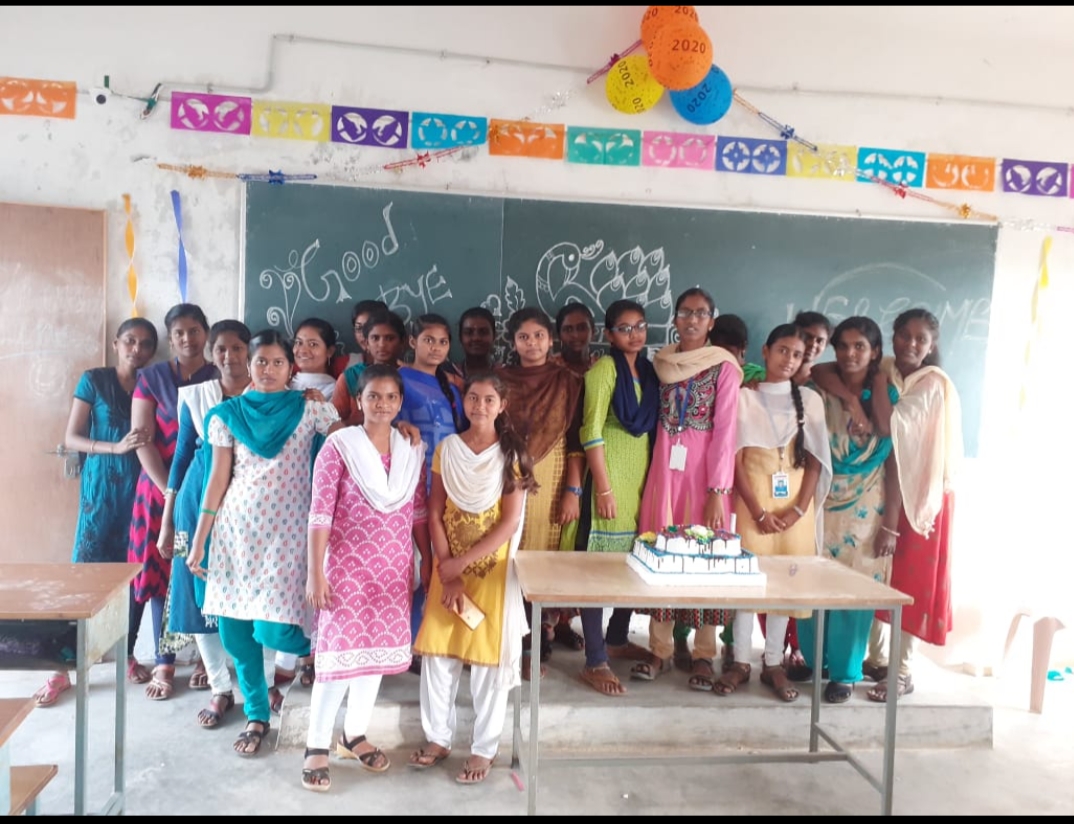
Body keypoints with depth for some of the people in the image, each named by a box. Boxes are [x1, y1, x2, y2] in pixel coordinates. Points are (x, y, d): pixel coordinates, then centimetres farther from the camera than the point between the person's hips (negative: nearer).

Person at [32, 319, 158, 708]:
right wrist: (117, 447, -18)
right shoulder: (94, 380, 0)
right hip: (101, 485, -2)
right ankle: (63, 667, 5)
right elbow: (71, 438, -4)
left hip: (140, 487, 2)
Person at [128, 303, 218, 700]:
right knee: (163, 574, 2)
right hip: (161, 489, 0)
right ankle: (164, 664, 11)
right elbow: (142, 439, -2)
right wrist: (170, 490, -11)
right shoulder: (152, 377, 4)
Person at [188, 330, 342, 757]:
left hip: (285, 531, -3)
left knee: (273, 629, -12)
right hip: (237, 529, 3)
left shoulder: (310, 409, 0)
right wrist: (198, 542, 4)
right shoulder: (227, 414, 5)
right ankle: (256, 714, 26)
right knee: (233, 626, 5)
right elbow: (218, 480, 5)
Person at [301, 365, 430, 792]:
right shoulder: (339, 445, -10)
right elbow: (320, 513, -11)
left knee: (377, 649, 13)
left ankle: (354, 735, 32)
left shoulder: (413, 449, 3)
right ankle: (316, 747, 16)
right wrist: (315, 573, -14)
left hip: (394, 569, 5)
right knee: (339, 653, -2)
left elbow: (419, 513, 9)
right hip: (347, 566, -4)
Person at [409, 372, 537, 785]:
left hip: (493, 569, -2)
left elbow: (510, 523, -11)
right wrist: (448, 572, -9)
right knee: (437, 650, 7)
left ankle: (484, 748, 19)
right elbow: (435, 514, -1)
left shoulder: (511, 453, -6)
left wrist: (461, 563, -15)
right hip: (448, 567, 3)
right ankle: (437, 737, 25)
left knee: (489, 655, 4)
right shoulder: (447, 448, 1)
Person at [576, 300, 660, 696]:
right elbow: (591, 432, -14)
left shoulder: (647, 370, 13)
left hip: (642, 475, 7)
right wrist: (604, 488, -17)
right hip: (610, 474, -7)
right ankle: (595, 662, 3)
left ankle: (617, 639, 33)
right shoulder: (604, 368, -8)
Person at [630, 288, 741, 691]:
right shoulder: (660, 362, 9)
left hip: (704, 468, -3)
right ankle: (660, 650, 17)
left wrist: (718, 491, -12)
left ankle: (703, 654, 15)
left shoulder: (723, 367, -3)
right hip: (665, 466, 3)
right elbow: (650, 419, 11)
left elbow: (725, 431, -7)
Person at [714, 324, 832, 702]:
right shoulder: (744, 397, 1)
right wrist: (758, 511, -10)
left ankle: (773, 664, 18)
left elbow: (816, 460, 4)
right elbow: (736, 459, -3)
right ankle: (740, 662, 12)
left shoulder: (810, 400, 7)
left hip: (795, 503, 2)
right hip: (752, 500, -2)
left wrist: (799, 508, -7)